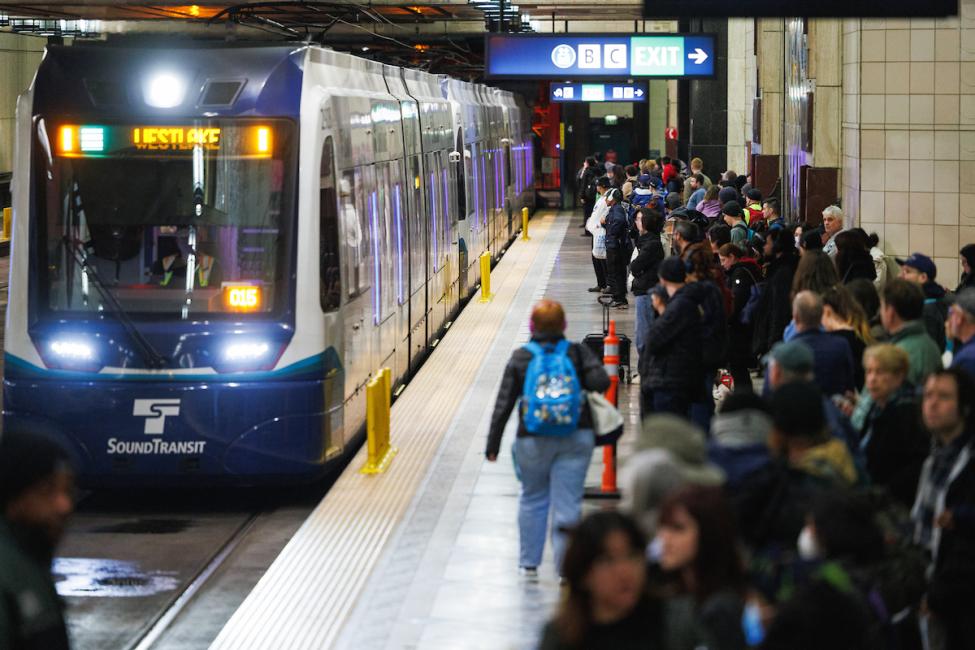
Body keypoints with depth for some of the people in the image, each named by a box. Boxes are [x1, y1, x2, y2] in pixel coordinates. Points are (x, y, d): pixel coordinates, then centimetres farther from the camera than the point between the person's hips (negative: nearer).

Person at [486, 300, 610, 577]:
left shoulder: (521, 358, -2)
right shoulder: (578, 353, -2)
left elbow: (504, 404, -1)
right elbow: (601, 382, -15)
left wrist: (493, 444, 6)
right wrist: (580, 385, 8)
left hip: (533, 440, 0)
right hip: (575, 438, 0)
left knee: (532, 499, 18)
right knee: (567, 503, 2)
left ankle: (529, 562, 26)